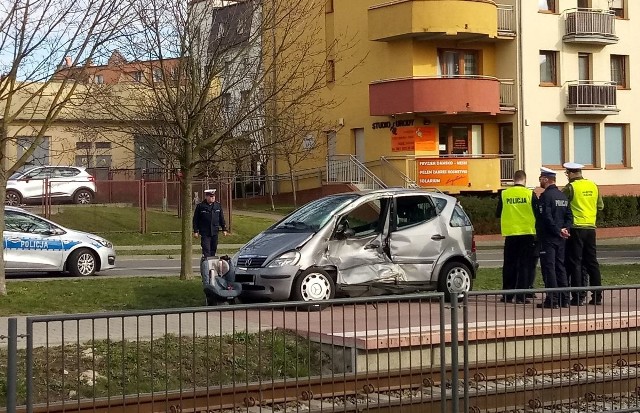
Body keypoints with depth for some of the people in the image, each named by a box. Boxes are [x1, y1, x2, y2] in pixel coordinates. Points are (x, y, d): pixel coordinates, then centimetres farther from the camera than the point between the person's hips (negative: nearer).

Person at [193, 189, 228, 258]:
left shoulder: (218, 205, 8)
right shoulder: (200, 206, -4)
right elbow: (195, 220, -1)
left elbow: (221, 218, 15)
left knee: (213, 250, 11)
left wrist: (224, 229, 11)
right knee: (206, 250, -11)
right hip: (205, 233, -4)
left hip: (215, 232, 4)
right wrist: (196, 231, -5)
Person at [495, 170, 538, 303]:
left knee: (509, 265, 9)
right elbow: (538, 213, -2)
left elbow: (498, 214, 7)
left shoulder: (504, 194, -1)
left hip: (510, 234, 2)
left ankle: (507, 295, 9)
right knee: (525, 265, 2)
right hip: (528, 233, -1)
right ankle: (521, 296, -1)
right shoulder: (530, 194, -6)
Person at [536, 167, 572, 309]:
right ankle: (564, 299, 12)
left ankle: (552, 300, -9)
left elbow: (547, 218, -20)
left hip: (548, 238, -8)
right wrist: (565, 229, -2)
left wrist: (558, 231, -13)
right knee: (560, 267, 11)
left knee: (548, 267, -6)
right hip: (560, 239, 8)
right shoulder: (563, 196, 13)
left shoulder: (545, 196, -13)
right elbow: (569, 216, 10)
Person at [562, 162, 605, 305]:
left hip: (576, 228, -5)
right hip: (591, 228, 5)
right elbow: (600, 206, 14)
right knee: (592, 261, 11)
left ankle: (578, 297, -2)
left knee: (575, 263, 0)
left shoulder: (570, 187, -10)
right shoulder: (593, 186, 7)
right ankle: (597, 296, 12)